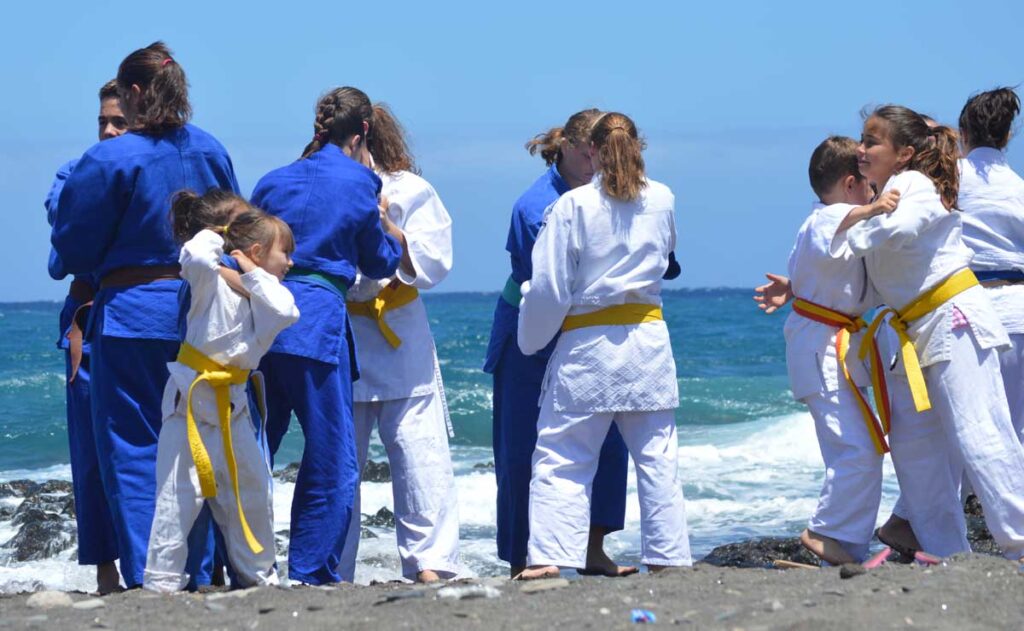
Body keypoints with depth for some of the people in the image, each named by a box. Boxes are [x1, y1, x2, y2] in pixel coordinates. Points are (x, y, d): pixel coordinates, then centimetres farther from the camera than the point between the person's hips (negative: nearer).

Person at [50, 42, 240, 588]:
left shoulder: (108, 161, -13)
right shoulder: (210, 151, 3)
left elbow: (73, 248, -6)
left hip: (131, 316, -5)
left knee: (132, 449, 1)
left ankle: (146, 577, -3)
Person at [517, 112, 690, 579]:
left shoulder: (573, 205, -10)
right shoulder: (662, 201, 3)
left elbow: (548, 287, -7)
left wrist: (531, 342, 7)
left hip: (587, 346, -4)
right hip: (648, 341, 4)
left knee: (560, 459, 0)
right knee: (657, 457, 11)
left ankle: (549, 556, -8)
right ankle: (668, 555, 13)